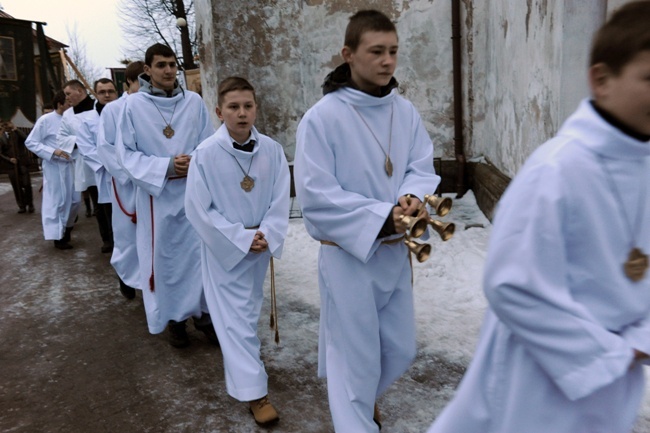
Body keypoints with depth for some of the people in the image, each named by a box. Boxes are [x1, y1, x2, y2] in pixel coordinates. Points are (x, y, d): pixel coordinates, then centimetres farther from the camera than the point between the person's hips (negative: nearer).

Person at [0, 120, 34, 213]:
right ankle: (22, 206, 11)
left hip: (22, 163, -1)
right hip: (12, 165, 1)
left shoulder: (17, 133, 6)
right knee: (17, 187, 2)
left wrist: (16, 129, -15)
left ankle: (30, 205, 8)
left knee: (27, 185, -5)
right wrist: (9, 159, -12)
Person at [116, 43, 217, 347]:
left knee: (201, 251, 5)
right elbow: (127, 153, -4)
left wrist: (195, 162, -17)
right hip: (156, 193, -1)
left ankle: (203, 313, 23)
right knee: (165, 256, 8)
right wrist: (166, 167, -16)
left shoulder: (193, 101, 1)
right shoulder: (134, 105, -4)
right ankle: (174, 317, 25)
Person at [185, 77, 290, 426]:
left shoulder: (272, 150, -10)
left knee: (250, 308, 22)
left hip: (261, 245, 4)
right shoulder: (206, 154, -18)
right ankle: (253, 390, 6)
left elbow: (280, 201, -3)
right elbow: (198, 208, -15)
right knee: (234, 315, -2)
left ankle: (241, 365, 48)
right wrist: (240, 238, -18)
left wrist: (266, 235, -18)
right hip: (224, 247, -4)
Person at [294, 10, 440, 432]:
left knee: (401, 349, 20)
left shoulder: (406, 112, 0)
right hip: (348, 254, -6)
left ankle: (360, 397, 50)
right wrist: (382, 217, -24)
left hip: (395, 250, 6)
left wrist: (412, 198, -22)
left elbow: (423, 169, 1)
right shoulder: (322, 119, -16)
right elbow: (316, 197, -19)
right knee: (356, 357, 7)